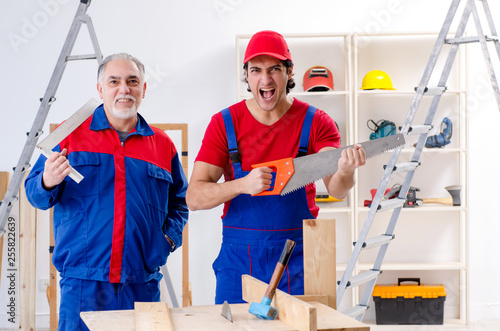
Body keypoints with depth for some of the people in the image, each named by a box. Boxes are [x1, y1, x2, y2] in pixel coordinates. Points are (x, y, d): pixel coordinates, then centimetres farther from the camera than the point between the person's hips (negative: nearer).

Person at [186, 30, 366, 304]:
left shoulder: (315, 122, -1)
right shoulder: (224, 123, -1)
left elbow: (335, 189, -15)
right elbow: (194, 197, -8)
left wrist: (344, 173, -39)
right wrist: (243, 184, -26)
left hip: (298, 260, 0)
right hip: (239, 259, 0)